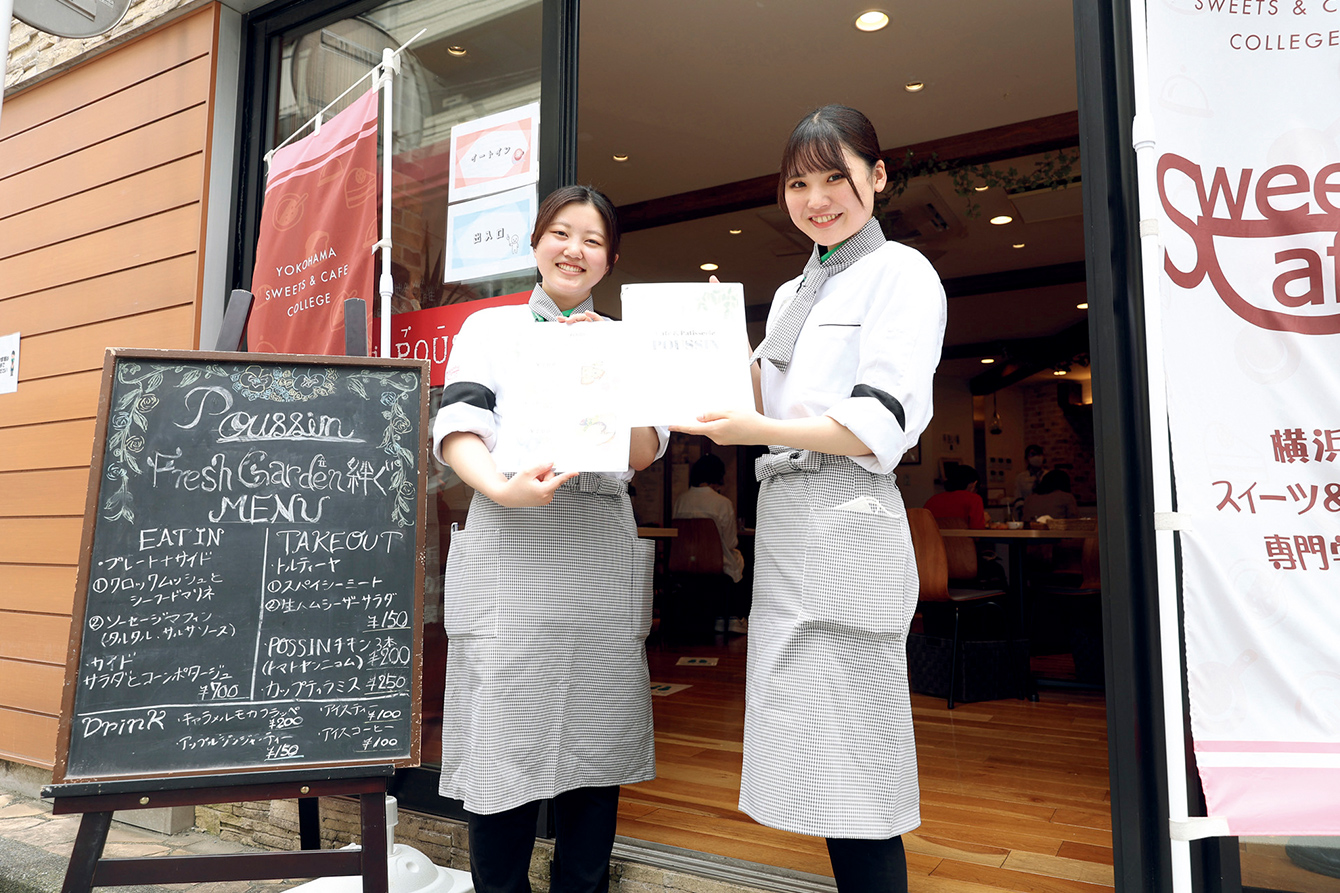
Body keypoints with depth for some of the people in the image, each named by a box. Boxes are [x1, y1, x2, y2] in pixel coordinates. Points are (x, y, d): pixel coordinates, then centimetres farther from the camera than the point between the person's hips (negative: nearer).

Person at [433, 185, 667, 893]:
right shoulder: (488, 329, 11)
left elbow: (644, 453, 4)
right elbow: (457, 431, -4)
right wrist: (504, 489, -23)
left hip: (600, 555, 2)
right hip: (507, 548, -2)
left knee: (593, 747, 6)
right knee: (505, 746, -1)